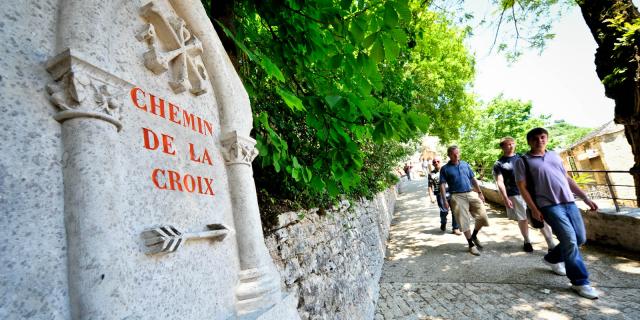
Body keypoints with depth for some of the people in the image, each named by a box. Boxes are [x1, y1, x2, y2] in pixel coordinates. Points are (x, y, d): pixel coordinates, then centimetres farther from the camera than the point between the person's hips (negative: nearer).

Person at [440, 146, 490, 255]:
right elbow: (442, 185, -4)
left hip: (471, 194, 4)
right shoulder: (445, 169, -1)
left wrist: (480, 192, 13)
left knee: (483, 215, -2)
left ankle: (474, 236, 24)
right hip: (457, 197, -4)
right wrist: (444, 200, -10)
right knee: (464, 221, 0)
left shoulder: (465, 164, 12)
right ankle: (471, 244, 16)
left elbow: (473, 179, 17)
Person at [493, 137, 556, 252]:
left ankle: (552, 245, 6)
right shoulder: (499, 164, -2)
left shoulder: (522, 157, 11)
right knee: (522, 219, 8)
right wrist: (505, 198, -15)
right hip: (515, 195, -3)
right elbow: (500, 182, -7)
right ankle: (527, 242, 27)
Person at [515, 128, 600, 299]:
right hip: (549, 206, -7)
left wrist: (585, 197, 15)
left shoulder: (554, 156, 16)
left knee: (580, 239, 10)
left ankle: (552, 258, 34)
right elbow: (522, 187, -7)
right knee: (570, 241, -10)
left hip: (569, 202, 7)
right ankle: (580, 282, 5)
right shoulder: (523, 161, -3)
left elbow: (567, 178, 21)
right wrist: (534, 209, -12)